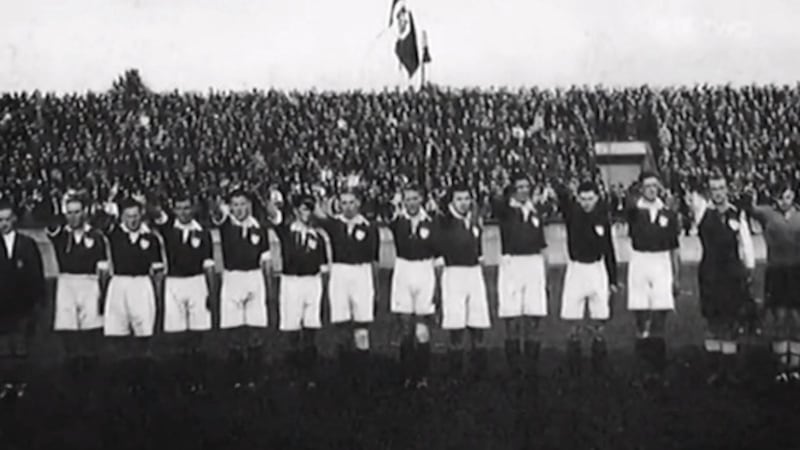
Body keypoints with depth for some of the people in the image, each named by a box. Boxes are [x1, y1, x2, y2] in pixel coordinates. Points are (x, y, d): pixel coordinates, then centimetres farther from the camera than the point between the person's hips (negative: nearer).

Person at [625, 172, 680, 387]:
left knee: (659, 323, 0)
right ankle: (645, 369, 8)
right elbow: (630, 206, -24)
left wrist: (675, 277, 8)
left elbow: (675, 248, 11)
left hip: (662, 264, 1)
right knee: (641, 320, 1)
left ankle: (659, 370, 8)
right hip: (639, 262, -1)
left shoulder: (668, 213, 7)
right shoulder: (635, 210, 4)